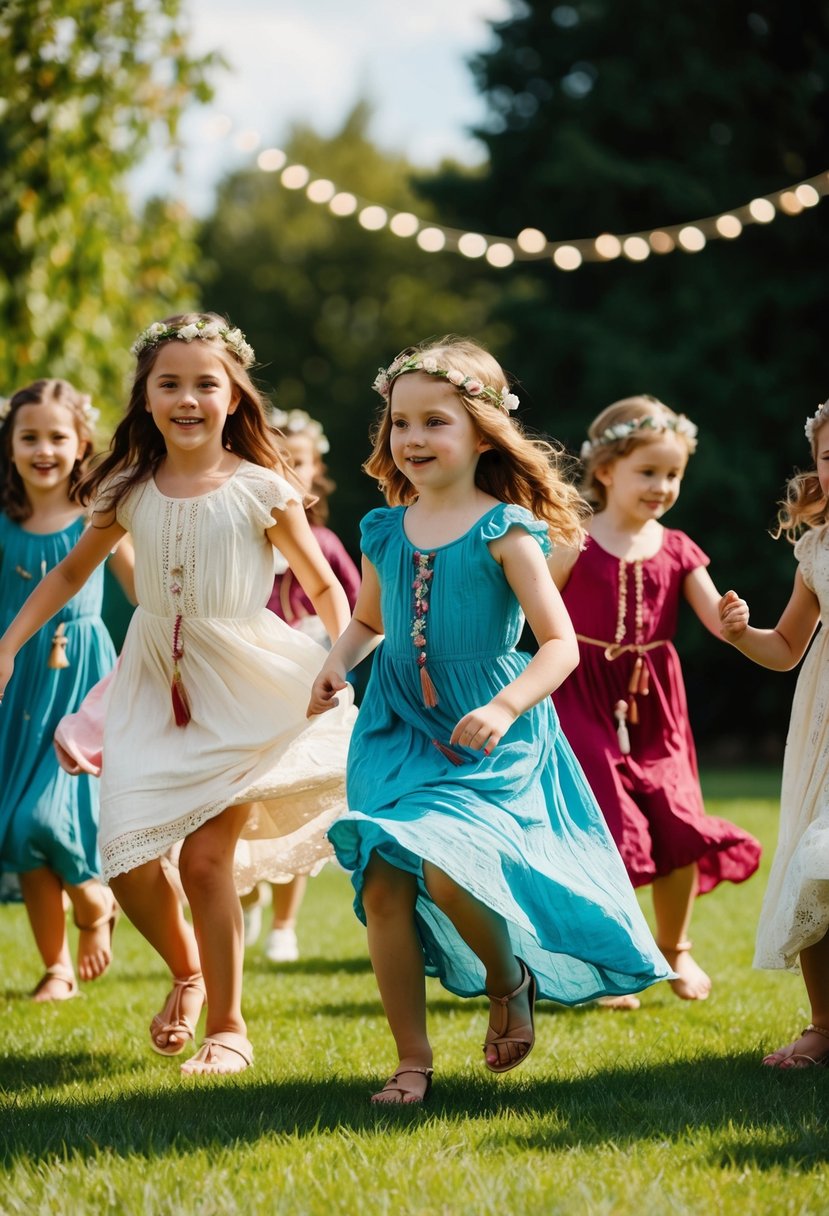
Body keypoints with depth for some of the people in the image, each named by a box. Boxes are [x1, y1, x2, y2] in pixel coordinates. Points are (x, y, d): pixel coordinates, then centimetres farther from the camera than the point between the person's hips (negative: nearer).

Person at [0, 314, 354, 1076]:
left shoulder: (261, 490, -6)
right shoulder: (129, 491, 3)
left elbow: (324, 587, 3)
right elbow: (73, 571, 18)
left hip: (243, 693, -3)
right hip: (155, 690, 3)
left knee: (205, 857, -7)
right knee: (129, 861, -5)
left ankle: (227, 1025, 12)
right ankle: (187, 973, 27)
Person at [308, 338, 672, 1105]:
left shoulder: (505, 532, -8)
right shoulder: (385, 532, 7)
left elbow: (560, 644, -12)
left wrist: (504, 707, -26)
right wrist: (339, 665, 4)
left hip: (488, 741, -5)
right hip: (398, 730, 5)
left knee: (444, 862, -25)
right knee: (381, 883, -6)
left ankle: (510, 982, 7)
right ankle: (412, 1057, 8)